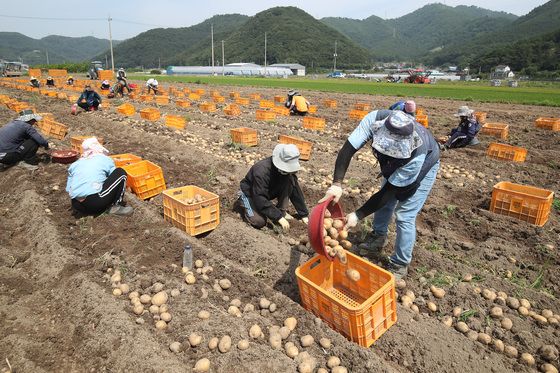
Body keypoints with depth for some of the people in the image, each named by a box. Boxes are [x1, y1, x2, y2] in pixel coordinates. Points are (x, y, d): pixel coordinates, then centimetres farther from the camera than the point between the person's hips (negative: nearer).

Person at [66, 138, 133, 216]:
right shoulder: (106, 159, 11)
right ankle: (115, 207, 6)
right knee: (121, 173, 9)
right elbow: (114, 179, 20)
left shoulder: (75, 164, 21)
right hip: (96, 203, -6)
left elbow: (68, 189, 18)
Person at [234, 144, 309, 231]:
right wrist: (279, 217, -40)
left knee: (289, 181, -20)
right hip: (250, 193, -5)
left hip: (269, 192, 5)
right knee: (260, 221, -27)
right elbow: (260, 199, -37)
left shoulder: (288, 169, -17)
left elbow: (296, 190, -12)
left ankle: (282, 211, -8)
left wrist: (304, 215, -15)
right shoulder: (261, 171, -37)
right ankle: (241, 204, 1)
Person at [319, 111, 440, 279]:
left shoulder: (416, 156, -45)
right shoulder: (374, 120, -38)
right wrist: (336, 184, -49)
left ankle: (400, 265, 11)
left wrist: (358, 215, -35)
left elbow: (389, 191, -35)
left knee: (404, 216, -8)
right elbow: (348, 149, -37)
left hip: (423, 166, -5)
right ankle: (378, 237, 40)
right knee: (383, 201, 13)